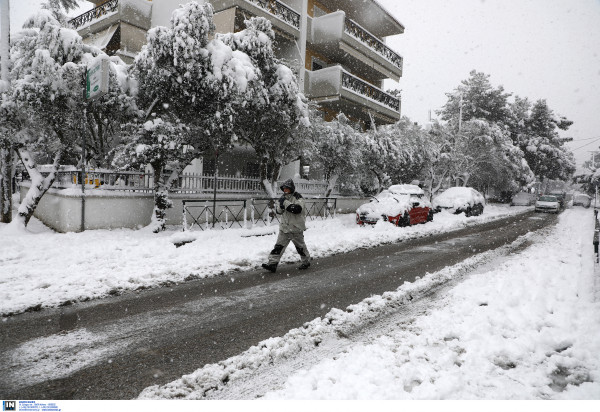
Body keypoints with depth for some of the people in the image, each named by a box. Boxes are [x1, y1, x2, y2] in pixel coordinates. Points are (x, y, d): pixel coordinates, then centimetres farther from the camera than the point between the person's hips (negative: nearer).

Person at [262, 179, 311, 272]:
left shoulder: (297, 197, -12)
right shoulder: (283, 197, 8)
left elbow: (297, 209, -28)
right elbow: (278, 211, 8)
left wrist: (286, 202, -26)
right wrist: (280, 206, -14)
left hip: (296, 227, -5)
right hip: (285, 227, 5)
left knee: (300, 246, 10)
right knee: (279, 245, -1)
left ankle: (306, 262, 29)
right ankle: (272, 263, -2)